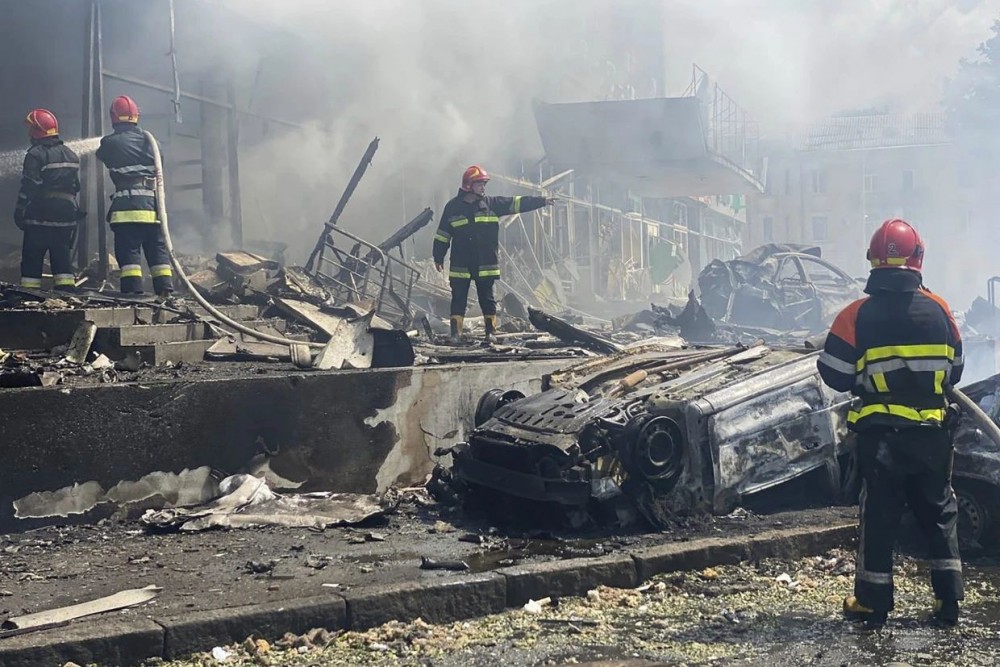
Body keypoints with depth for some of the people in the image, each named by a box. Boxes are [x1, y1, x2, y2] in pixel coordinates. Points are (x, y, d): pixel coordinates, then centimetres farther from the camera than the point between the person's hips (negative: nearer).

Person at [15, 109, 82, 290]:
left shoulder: (36, 154, -11)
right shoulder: (71, 155, 11)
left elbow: (28, 188, -14)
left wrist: (19, 213, -8)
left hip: (40, 217, -6)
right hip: (66, 215, 6)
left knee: (32, 261, 0)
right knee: (63, 260, 8)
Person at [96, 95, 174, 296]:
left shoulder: (110, 143, -1)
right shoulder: (148, 140, 10)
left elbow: (102, 155, 20)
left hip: (126, 205, -4)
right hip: (152, 202, 4)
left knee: (128, 250, -4)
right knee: (158, 249, 9)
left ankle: (133, 292, -12)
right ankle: (165, 289, 4)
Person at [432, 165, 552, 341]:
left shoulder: (491, 204, 4)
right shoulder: (453, 207, 0)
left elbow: (517, 204, 0)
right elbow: (442, 235, 5)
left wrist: (542, 201, -6)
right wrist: (438, 257, 6)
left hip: (486, 265, 1)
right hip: (460, 265, -1)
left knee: (487, 298, 7)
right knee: (459, 299, 2)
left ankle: (491, 331, 16)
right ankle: (456, 333, 6)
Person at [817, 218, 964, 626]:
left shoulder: (857, 315, -10)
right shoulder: (938, 309, -2)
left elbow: (834, 374, -6)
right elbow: (954, 370, 8)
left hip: (879, 435, -2)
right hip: (933, 434, 2)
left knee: (879, 515, 8)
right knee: (939, 513, 15)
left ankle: (872, 602, 13)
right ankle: (949, 600, 16)